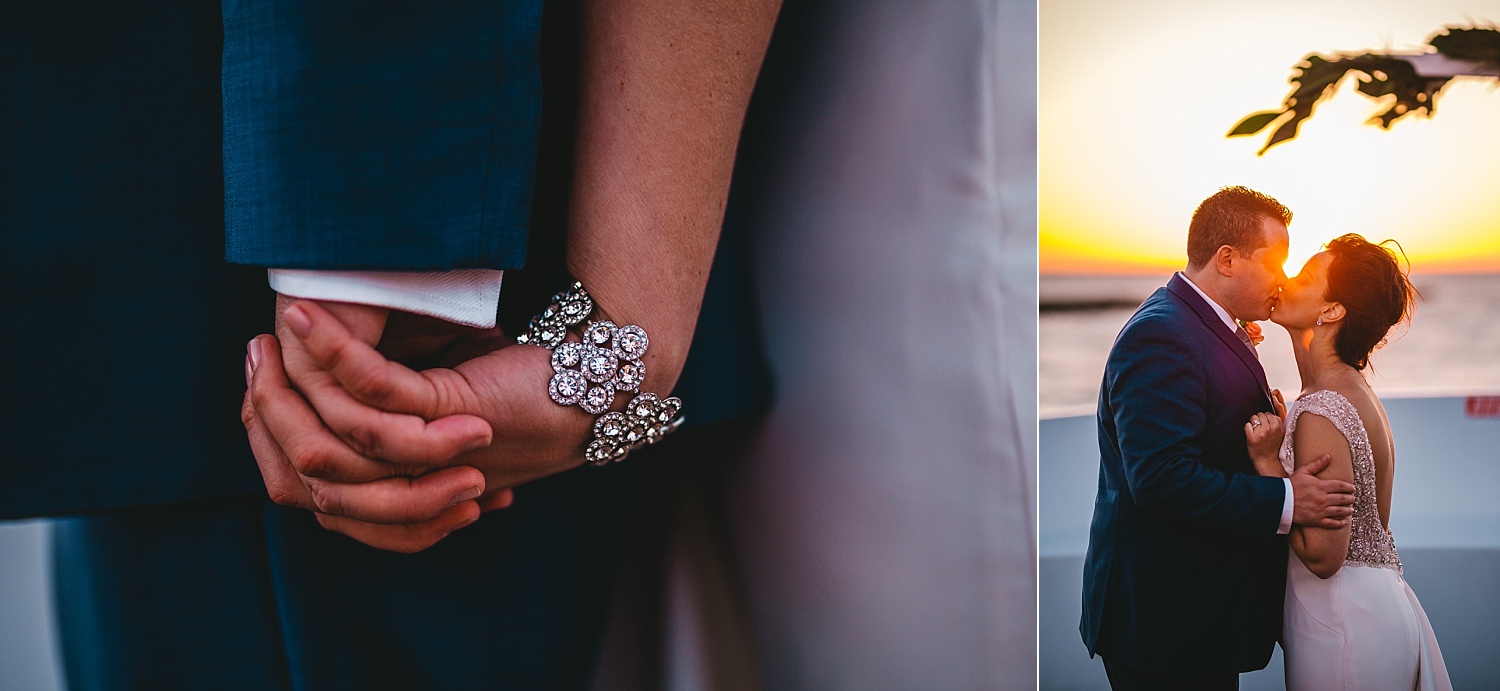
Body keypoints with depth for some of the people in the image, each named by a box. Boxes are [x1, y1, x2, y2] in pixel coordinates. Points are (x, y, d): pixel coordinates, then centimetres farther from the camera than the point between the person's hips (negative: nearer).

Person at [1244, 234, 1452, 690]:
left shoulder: (1321, 413, -21)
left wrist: (1267, 461, -18)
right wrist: (1282, 437, 6)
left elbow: (1323, 555, -22)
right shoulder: (1356, 392, 8)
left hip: (1344, 627, -9)